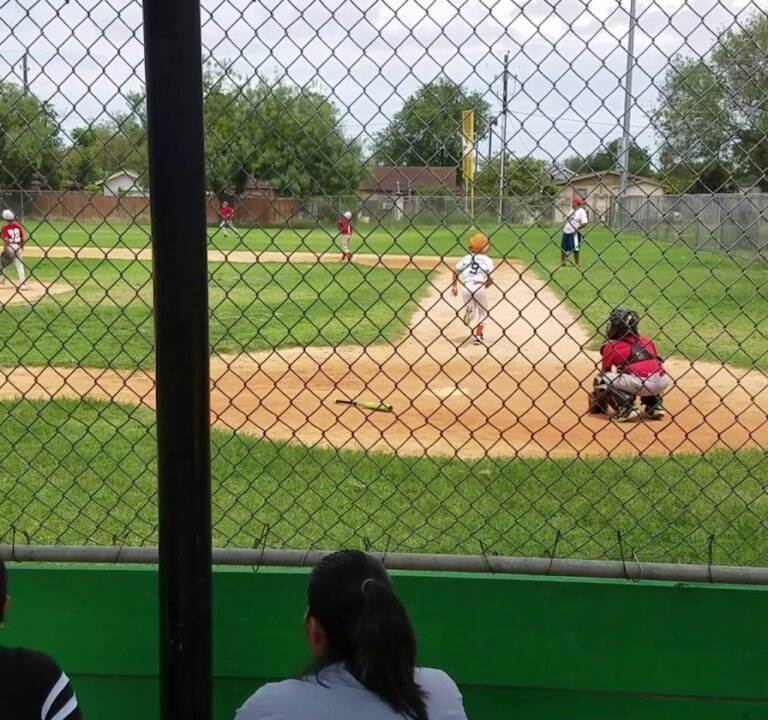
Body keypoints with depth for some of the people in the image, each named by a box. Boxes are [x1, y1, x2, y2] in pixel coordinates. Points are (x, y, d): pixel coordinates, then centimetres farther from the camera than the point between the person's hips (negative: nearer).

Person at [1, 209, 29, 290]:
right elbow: (22, 239, 8)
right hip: (18, 247, 3)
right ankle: (23, 284, -7)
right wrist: (21, 248, 20)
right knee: (20, 266, 4)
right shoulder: (18, 226, 4)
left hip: (9, 247, -3)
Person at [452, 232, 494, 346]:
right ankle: (477, 335, 10)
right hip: (479, 287, -2)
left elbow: (456, 271, 3)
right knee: (483, 312, 18)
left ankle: (469, 310, -17)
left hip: (466, 286, 2)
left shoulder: (466, 258, 11)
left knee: (468, 307, 21)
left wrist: (454, 285, 11)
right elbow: (490, 279, 2)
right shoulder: (487, 260, 5)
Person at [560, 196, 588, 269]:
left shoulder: (581, 212, -12)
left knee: (575, 249, -3)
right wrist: (564, 226, 10)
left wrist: (576, 229, -23)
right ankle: (562, 262, 24)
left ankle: (576, 264, 8)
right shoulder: (572, 210, 13)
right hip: (566, 232, 9)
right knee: (563, 248, 13)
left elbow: (584, 223, -19)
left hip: (574, 233, -9)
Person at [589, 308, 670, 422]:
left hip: (641, 382, -6)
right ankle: (654, 405, 21)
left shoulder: (611, 345, 10)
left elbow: (604, 372, 21)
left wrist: (597, 395, 36)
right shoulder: (645, 340, 24)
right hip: (663, 382, 6)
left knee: (602, 380, 10)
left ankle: (625, 408, -4)